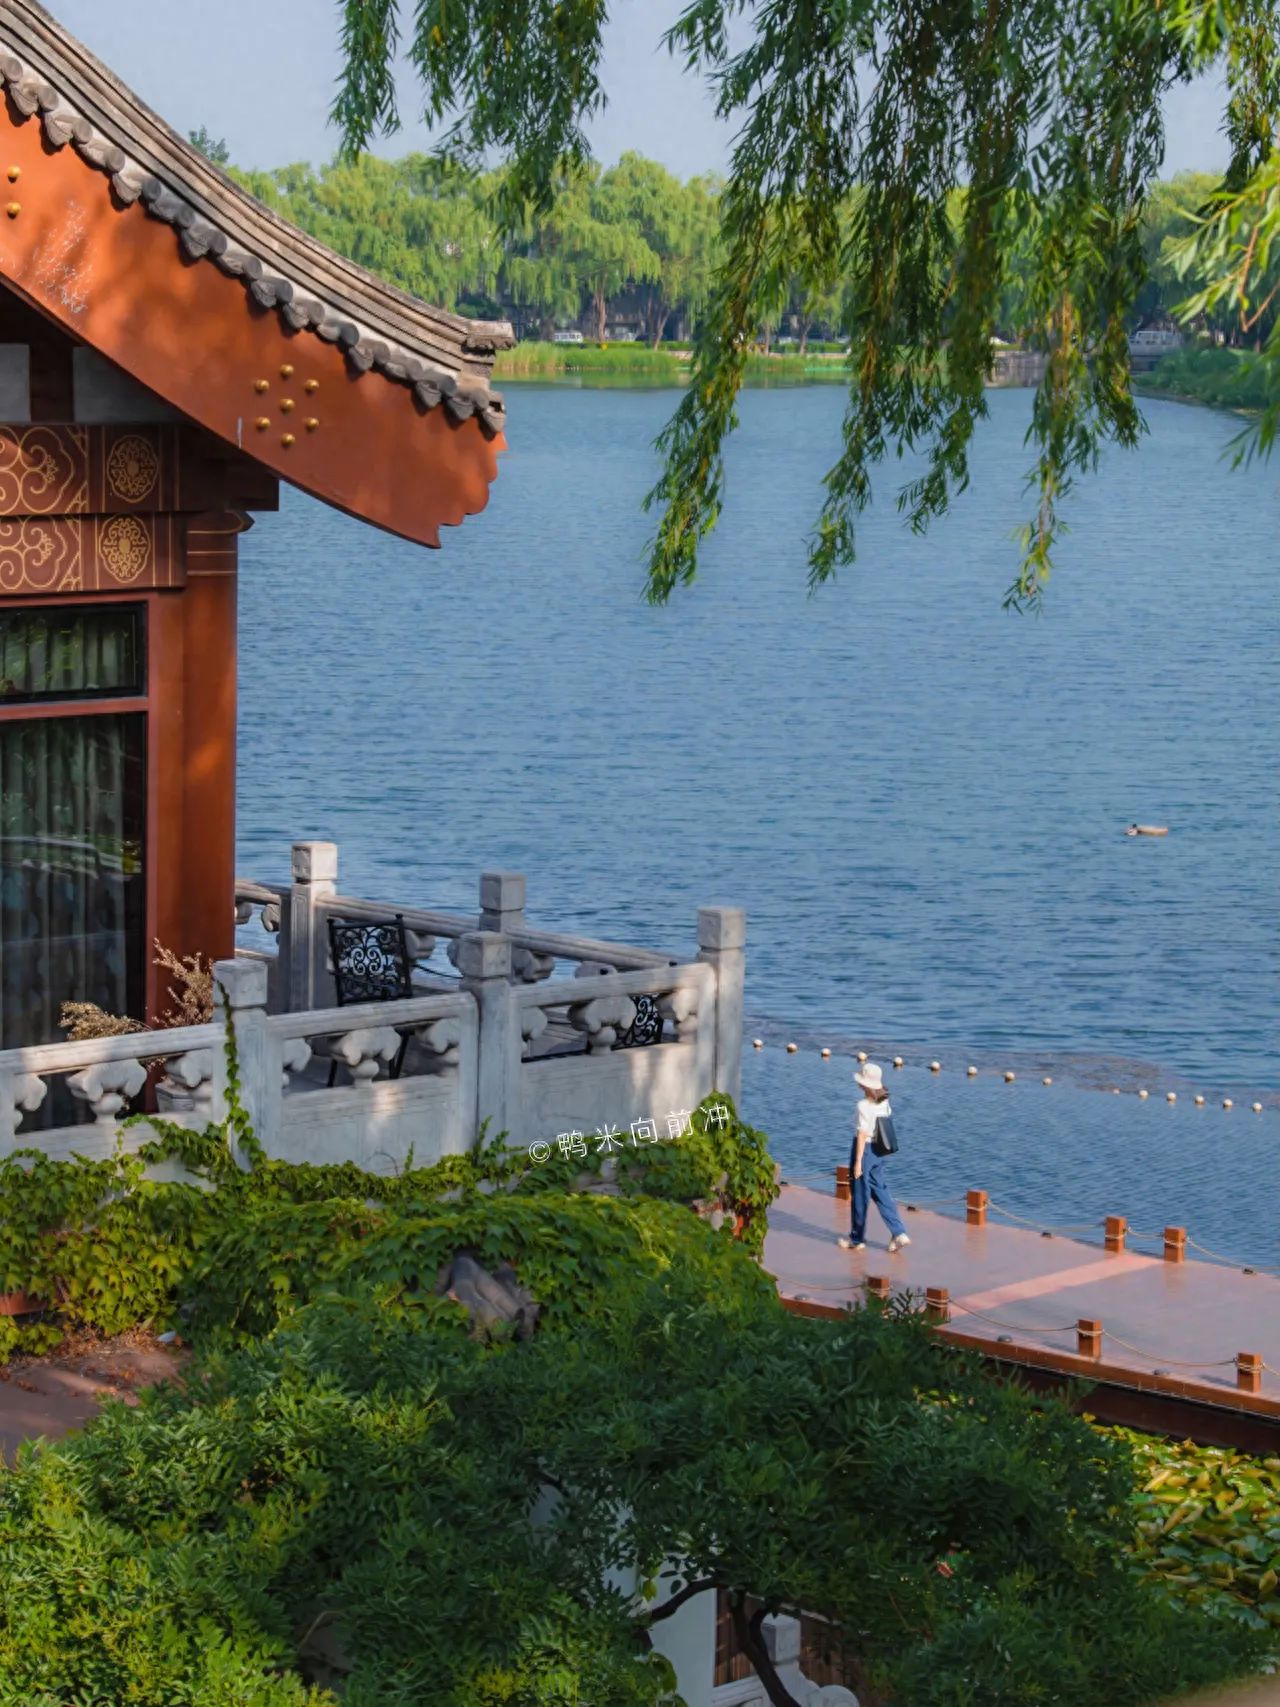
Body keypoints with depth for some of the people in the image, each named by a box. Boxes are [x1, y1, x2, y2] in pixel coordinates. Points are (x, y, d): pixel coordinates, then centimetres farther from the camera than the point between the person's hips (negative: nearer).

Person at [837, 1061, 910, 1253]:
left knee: (860, 1196, 5)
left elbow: (862, 1134, -19)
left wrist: (858, 1162, -16)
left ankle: (857, 1239, 17)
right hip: (880, 1151, 7)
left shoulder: (864, 1106, -19)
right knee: (881, 1191, 12)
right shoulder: (884, 1103, 3)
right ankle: (898, 1233, 3)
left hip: (865, 1149, -7)